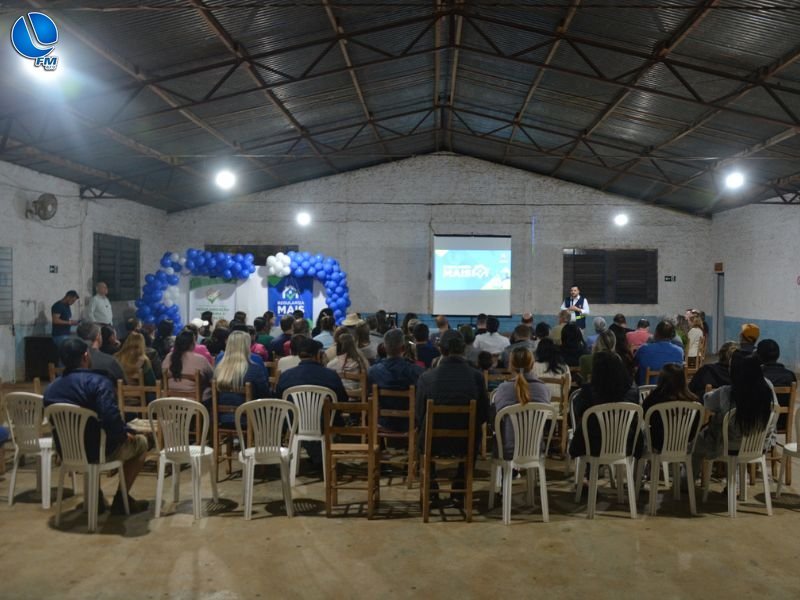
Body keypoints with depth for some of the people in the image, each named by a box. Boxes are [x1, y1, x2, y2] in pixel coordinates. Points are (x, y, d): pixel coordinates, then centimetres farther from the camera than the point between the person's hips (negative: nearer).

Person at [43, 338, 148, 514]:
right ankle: (121, 499, 17)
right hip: (97, 451, -7)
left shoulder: (51, 388, 4)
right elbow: (111, 417, -32)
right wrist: (124, 434, -11)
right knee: (140, 442, 18)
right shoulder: (97, 381, -19)